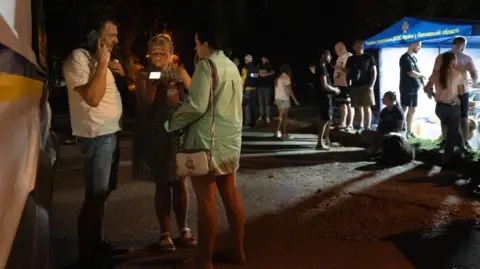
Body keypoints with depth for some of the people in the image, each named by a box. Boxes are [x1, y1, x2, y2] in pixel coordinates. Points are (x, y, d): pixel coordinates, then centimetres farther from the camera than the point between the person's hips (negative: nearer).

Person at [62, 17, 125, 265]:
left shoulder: (98, 59, 15)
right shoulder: (78, 58, -14)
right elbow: (92, 97, -24)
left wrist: (118, 72, 6)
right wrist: (102, 62, -18)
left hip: (111, 133, 10)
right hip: (96, 135, -10)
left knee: (102, 193, 16)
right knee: (95, 196, -4)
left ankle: (97, 244, 27)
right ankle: (87, 254, 7)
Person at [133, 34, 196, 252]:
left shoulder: (179, 73, 6)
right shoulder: (144, 75, 0)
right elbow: (144, 104, -10)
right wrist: (153, 82, -21)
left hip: (178, 132, 2)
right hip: (155, 136, -2)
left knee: (180, 182, 5)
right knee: (162, 184, 2)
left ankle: (183, 229, 19)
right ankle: (165, 233, 12)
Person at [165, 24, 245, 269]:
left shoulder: (206, 65, -12)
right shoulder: (231, 66, 14)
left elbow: (197, 106, -18)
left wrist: (171, 123, -5)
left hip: (208, 140, -9)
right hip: (231, 138, 9)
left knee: (206, 201, -3)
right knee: (230, 195, 14)